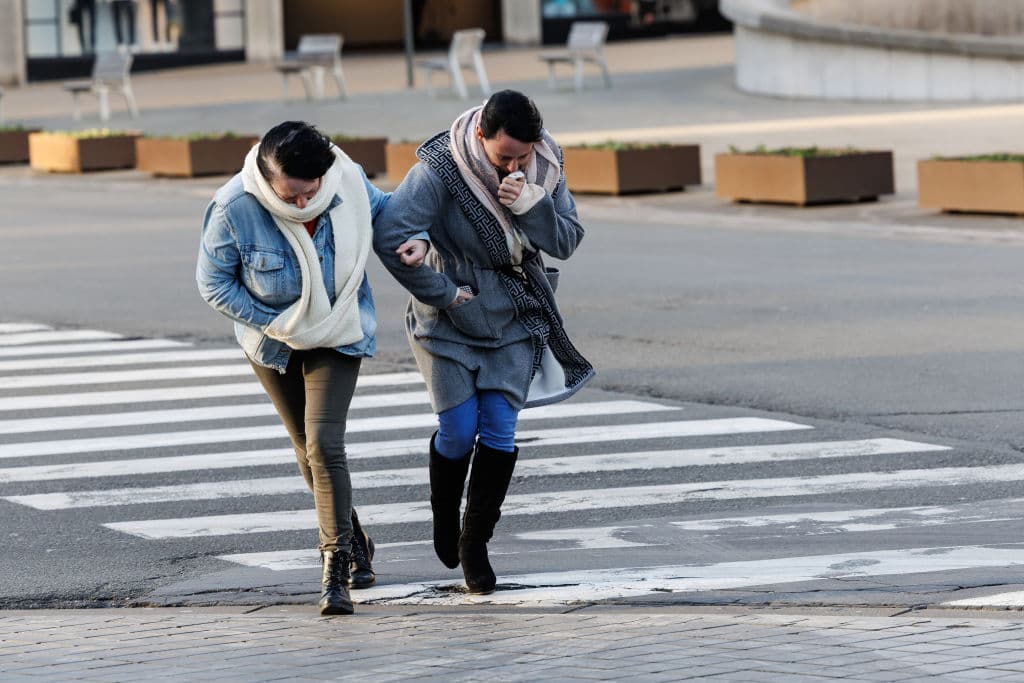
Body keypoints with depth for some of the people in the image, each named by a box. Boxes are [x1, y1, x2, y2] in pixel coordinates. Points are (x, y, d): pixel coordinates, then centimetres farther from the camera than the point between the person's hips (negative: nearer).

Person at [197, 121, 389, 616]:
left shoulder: (349, 182, -20)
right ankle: (355, 543, 36)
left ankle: (336, 571, -16)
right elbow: (213, 282, -14)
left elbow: (383, 209, 4)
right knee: (309, 453, 12)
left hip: (338, 336, -1)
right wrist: (274, 324, -17)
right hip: (273, 343, 1)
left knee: (324, 443, -17)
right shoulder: (235, 208, -27)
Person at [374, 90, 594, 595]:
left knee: (499, 429, -5)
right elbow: (389, 237, -27)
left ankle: (475, 543, 9)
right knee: (459, 430, -5)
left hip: (516, 318, 3)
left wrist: (531, 206, -25)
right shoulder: (439, 169, -22)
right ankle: (444, 520, 25)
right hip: (450, 319, -3)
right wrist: (444, 295, -19)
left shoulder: (544, 167, -8)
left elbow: (567, 241, -5)